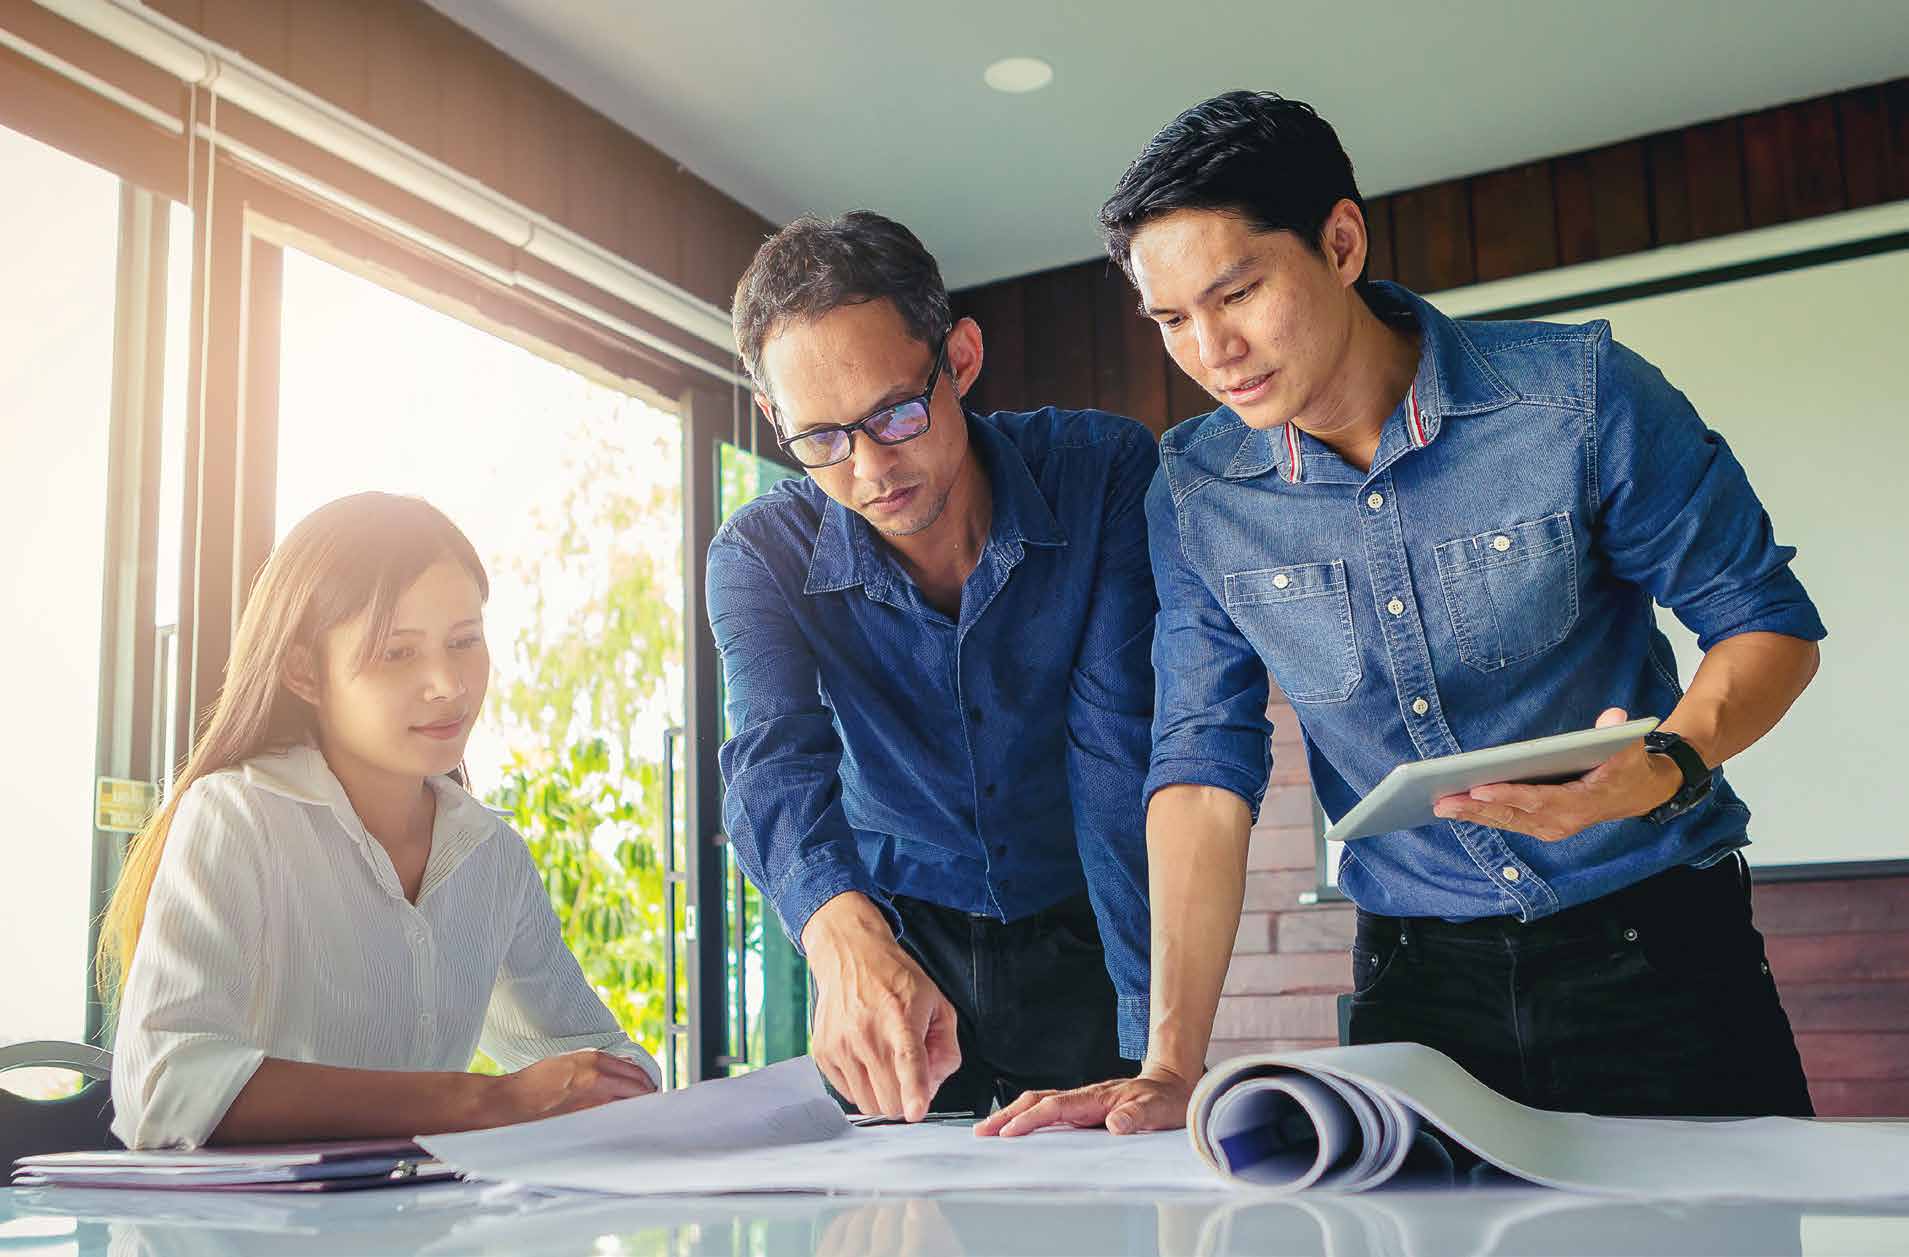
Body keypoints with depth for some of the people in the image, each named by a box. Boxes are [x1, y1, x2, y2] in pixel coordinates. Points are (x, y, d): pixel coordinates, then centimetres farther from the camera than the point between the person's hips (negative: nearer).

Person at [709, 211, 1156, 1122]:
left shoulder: (1106, 474, -17)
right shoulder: (759, 557, -13)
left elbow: (1122, 757, -22)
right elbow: (776, 763, -29)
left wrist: (1155, 1033, -30)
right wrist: (844, 935, -50)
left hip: (1082, 934, -1)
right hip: (901, 935, 1)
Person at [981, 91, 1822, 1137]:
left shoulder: (1578, 394, -13)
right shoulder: (1193, 491, -4)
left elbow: (1766, 618, -4)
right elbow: (1204, 765, -7)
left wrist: (1670, 766, -26)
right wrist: (1171, 1064, -15)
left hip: (1652, 946, -1)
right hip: (1418, 977, 2)